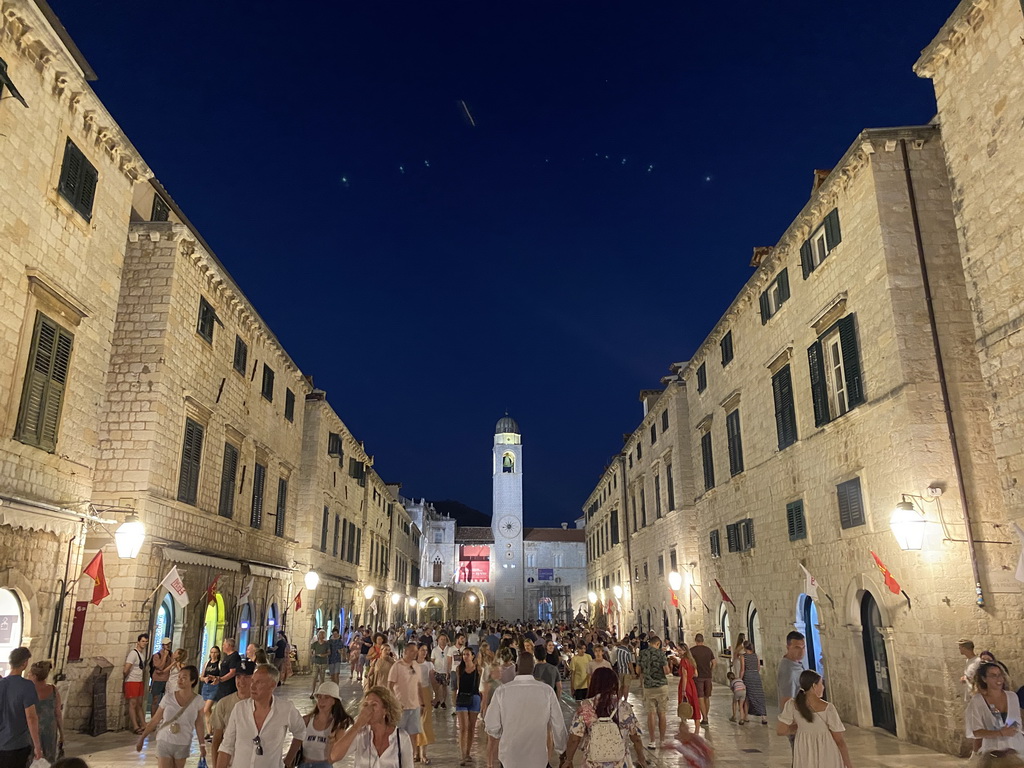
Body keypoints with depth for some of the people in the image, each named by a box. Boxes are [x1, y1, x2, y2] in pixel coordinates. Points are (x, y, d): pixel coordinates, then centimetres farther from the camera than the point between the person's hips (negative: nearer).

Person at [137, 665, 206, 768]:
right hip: (164, 742, 0)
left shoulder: (198, 700, -9)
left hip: (183, 745, 0)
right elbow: (154, 720, 0)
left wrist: (202, 745, 1)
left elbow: (198, 725, -1)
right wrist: (142, 738, 2)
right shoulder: (168, 697, -10)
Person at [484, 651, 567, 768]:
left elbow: (492, 727, -8)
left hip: (510, 758, 0)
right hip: (538, 758, 0)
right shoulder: (547, 691, -11)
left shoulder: (501, 691, -12)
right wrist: (561, 749, 13)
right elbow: (558, 724, -5)